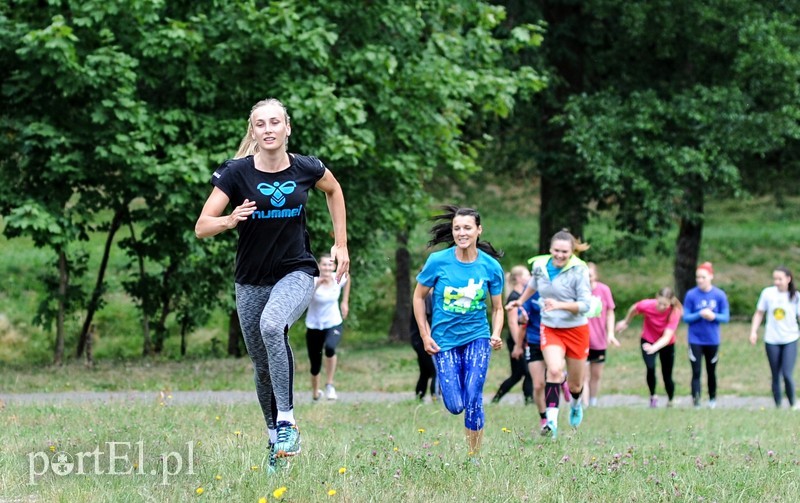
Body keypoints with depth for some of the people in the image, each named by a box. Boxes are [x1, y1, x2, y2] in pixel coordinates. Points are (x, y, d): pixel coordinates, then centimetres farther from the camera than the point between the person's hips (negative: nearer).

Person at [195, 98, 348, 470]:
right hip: (251, 282, 2)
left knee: (272, 325, -33)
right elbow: (201, 227, -12)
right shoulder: (236, 173, -10)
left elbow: (334, 190, 18)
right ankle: (275, 438, 30)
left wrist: (341, 244, 14)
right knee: (262, 366, 8)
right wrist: (229, 220, -33)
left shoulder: (306, 169, -6)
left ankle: (287, 422, -29)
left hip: (296, 273, -2)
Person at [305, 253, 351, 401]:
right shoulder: (313, 281, -21)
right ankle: (315, 393, 39)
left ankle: (330, 385, -17)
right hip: (314, 327, -1)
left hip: (333, 324, 1)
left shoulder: (339, 279, -10)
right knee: (315, 366, 8)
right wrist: (317, 285, -54)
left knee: (330, 348, -33)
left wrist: (345, 302, 13)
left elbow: (347, 278, 16)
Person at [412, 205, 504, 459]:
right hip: (444, 340, 0)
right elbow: (419, 296, 3)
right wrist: (425, 336, -1)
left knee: (473, 399, -16)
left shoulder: (491, 266, -6)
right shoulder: (438, 261, -10)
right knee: (455, 406, -6)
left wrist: (496, 335, -14)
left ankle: (474, 457, -1)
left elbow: (497, 308, 4)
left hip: (477, 337, 0)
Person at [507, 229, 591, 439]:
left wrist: (560, 305, -34)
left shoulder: (578, 271, -17)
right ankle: (551, 419, -29)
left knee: (574, 384, 11)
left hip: (576, 329, -2)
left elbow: (585, 305, -20)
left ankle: (576, 404, 48)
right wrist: (520, 301, 32)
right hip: (550, 329, 2)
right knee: (554, 370, -26)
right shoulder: (539, 265, -4)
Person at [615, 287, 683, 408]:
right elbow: (634, 308, -3)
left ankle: (670, 401, 31)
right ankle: (653, 395, 1)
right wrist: (626, 322, 15)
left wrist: (654, 348, -58)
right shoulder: (647, 305, -28)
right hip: (648, 341, 0)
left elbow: (667, 337, -40)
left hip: (667, 344, 0)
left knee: (667, 376, 4)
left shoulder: (675, 312, -32)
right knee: (650, 368, -23)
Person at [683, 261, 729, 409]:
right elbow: (686, 317, -6)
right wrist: (700, 315, -23)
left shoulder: (720, 295, -6)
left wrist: (714, 316, -22)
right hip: (695, 340, -1)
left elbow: (726, 317, -2)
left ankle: (712, 399, 33)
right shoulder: (691, 295, -8)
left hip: (712, 340, 1)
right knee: (696, 372, -8)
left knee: (711, 371, 15)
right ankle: (696, 402, -10)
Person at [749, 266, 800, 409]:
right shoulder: (768, 293, -3)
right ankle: (778, 406, 17)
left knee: (787, 375, -12)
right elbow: (759, 313, 7)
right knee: (775, 377, 7)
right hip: (771, 341, 2)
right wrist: (753, 331, -1)